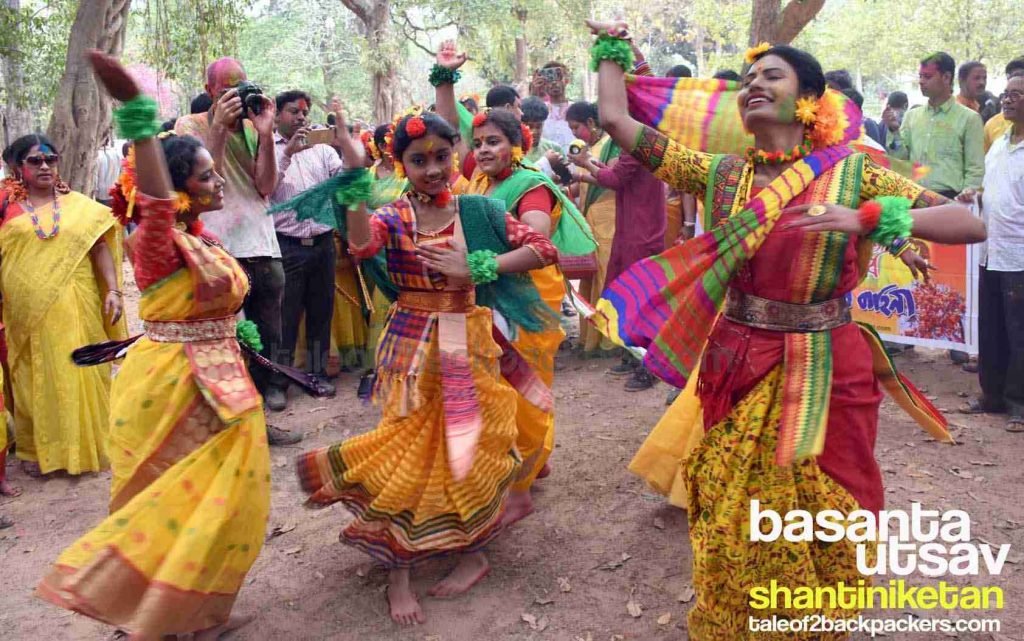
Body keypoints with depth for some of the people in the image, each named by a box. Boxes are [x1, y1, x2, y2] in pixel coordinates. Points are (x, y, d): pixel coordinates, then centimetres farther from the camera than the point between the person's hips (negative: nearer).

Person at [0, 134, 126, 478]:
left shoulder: (80, 205, 6)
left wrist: (113, 290, -5)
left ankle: (86, 445, 18)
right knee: (35, 378, 8)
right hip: (28, 310, 0)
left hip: (75, 307, 0)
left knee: (80, 374, 5)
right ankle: (37, 449, 21)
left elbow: (100, 247, 5)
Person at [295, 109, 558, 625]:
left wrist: (476, 268, -15)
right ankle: (398, 569, 15)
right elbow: (362, 244, -26)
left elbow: (543, 248, -5)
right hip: (410, 347, -1)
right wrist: (355, 174, -31)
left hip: (468, 346, 1)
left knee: (467, 447, 9)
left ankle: (472, 552, 29)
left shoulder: (478, 210, 1)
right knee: (406, 449, 2)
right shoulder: (392, 215, -2)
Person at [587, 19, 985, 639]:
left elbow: (972, 223, -13)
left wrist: (866, 218, -26)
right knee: (730, 524, 14)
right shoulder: (718, 172, 2)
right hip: (737, 371, 2)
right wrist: (611, 47, 11)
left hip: (826, 372, -2)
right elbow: (616, 121, 1)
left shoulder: (851, 173, -6)